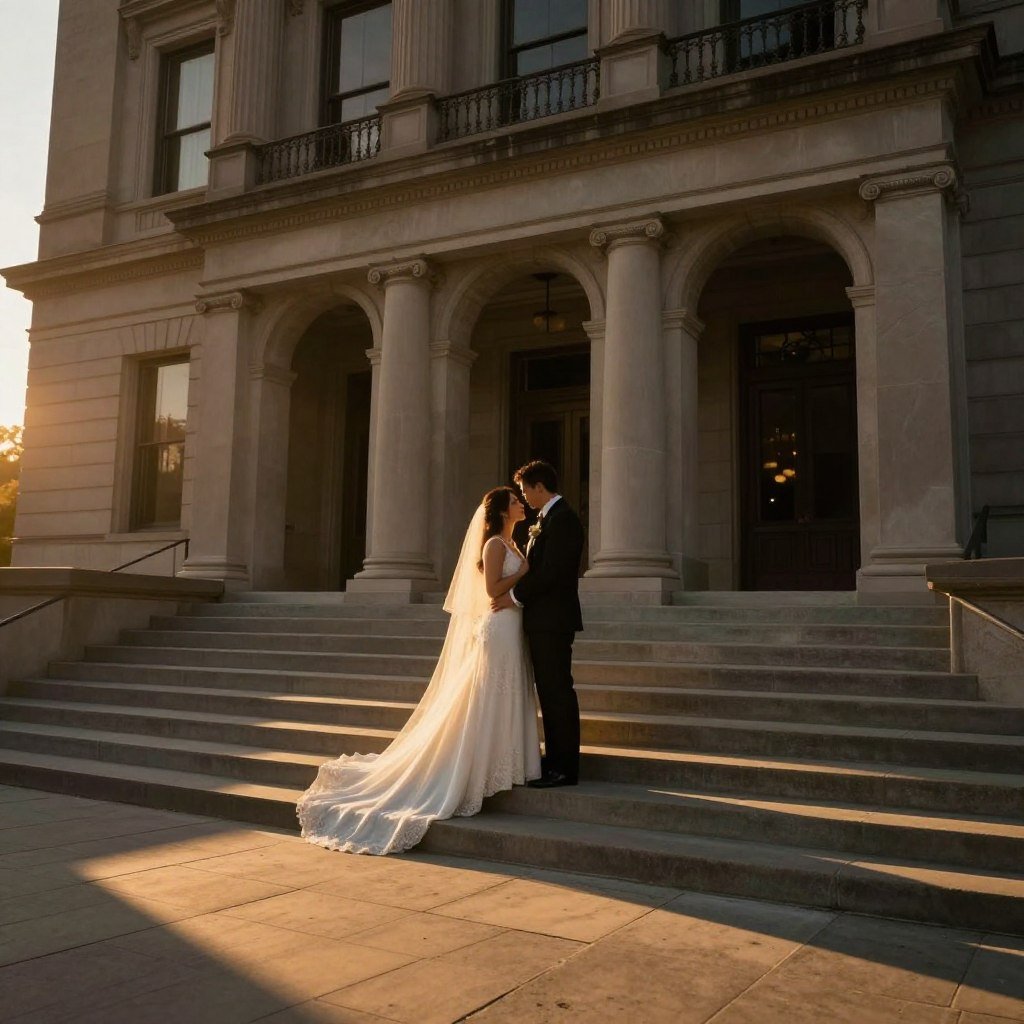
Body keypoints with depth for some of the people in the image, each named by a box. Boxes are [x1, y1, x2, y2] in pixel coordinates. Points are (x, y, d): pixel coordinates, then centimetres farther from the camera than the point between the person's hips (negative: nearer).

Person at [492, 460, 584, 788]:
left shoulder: (562, 518, -14)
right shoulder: (548, 518, 18)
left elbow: (551, 572, -21)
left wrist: (515, 596, -13)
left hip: (552, 621, -10)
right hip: (543, 620, 10)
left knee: (558, 691, -6)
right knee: (549, 691, 13)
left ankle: (565, 769, 0)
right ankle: (555, 761, 21)